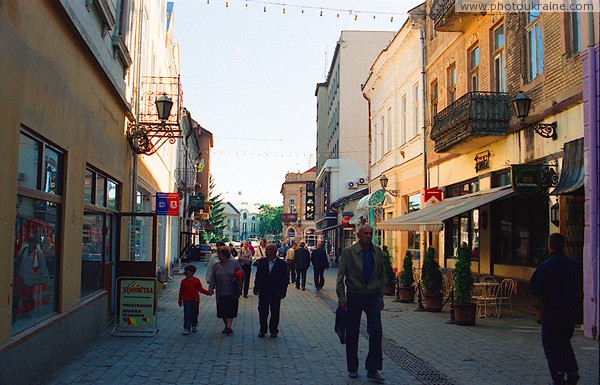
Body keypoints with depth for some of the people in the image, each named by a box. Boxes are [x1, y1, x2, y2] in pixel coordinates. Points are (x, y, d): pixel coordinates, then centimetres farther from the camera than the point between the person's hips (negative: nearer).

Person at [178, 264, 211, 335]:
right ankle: (186, 328, -5)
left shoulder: (196, 280, 0)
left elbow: (200, 289, 8)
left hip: (195, 300, 1)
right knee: (187, 314, -7)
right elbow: (181, 291, 5)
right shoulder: (183, 281, 0)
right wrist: (180, 301, 6)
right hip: (186, 300, -1)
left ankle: (194, 326, 30)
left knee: (194, 313, 11)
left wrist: (207, 292, -5)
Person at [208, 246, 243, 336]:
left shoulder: (234, 263, -1)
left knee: (230, 311, -5)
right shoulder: (216, 266, 8)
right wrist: (211, 288, 1)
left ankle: (229, 327, -1)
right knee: (222, 311, 8)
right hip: (221, 293, 3)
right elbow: (213, 279, 10)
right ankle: (227, 326, 26)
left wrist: (236, 278, -11)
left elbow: (241, 274, 7)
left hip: (232, 292, -3)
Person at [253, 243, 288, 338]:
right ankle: (262, 330, 21)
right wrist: (256, 288, 1)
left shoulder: (282, 264, -5)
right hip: (263, 292, 2)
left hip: (276, 293, -2)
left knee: (275, 312, 7)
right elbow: (258, 276, 7)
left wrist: (282, 292, -9)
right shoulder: (262, 262, 3)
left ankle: (273, 331, 20)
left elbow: (284, 279, -4)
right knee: (262, 311, 7)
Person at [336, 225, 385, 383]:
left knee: (376, 332, -8)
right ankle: (353, 368, 21)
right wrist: (341, 297, -9)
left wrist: (381, 297, 10)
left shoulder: (377, 252, 4)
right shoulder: (349, 251, -6)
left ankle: (372, 370, 1)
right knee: (352, 334, 7)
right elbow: (341, 276, -4)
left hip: (372, 297, 2)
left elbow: (381, 275, 13)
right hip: (354, 296, -2)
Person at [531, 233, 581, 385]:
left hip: (552, 311, -5)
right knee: (565, 341, 21)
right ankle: (572, 371, 11)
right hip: (572, 309, 5)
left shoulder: (545, 266, -15)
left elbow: (536, 290, -10)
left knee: (551, 344, 6)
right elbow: (578, 285, 13)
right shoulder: (574, 264, 1)